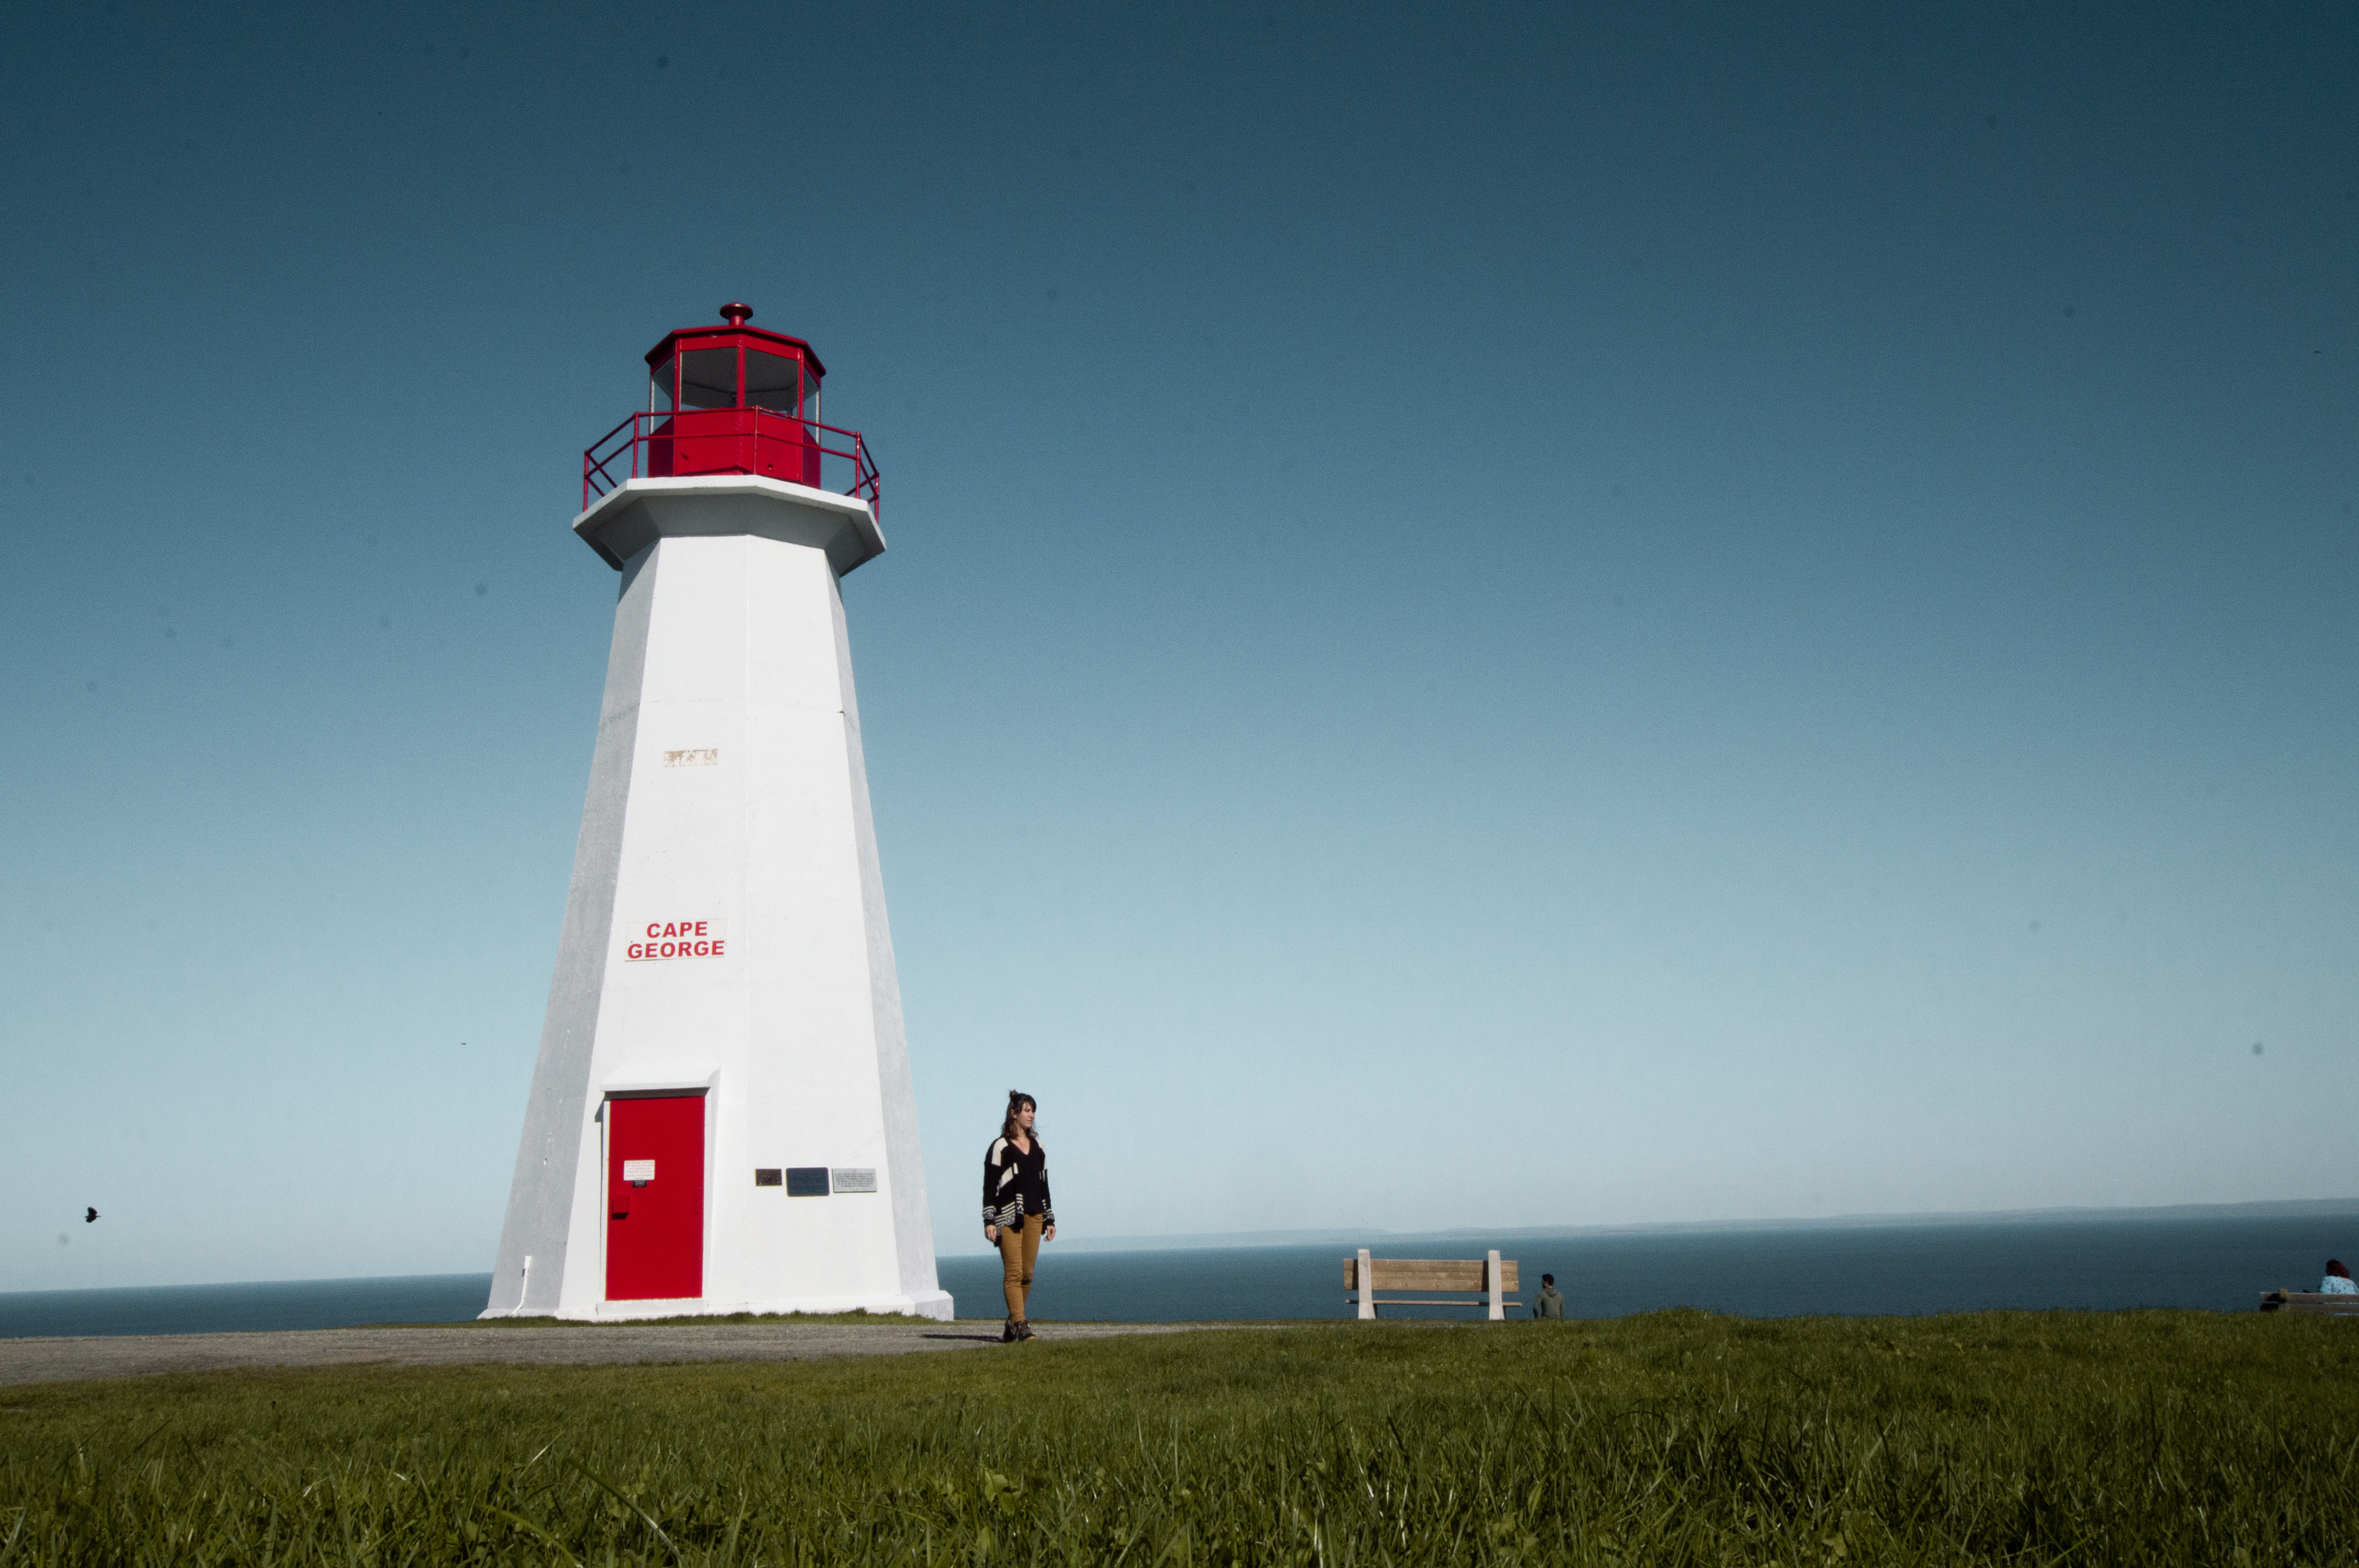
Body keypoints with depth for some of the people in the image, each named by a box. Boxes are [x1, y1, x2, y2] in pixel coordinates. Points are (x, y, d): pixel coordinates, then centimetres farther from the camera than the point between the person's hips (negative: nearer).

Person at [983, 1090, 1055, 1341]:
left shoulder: (1038, 1148, 16)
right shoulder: (1000, 1147, -2)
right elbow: (989, 1186, -5)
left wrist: (1049, 1219, 17)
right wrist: (989, 1221, -12)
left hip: (1034, 1216, 6)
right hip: (1009, 1218, -6)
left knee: (1028, 1274, 4)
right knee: (1015, 1272, -12)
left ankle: (1012, 1325, 13)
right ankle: (1021, 1325, -18)